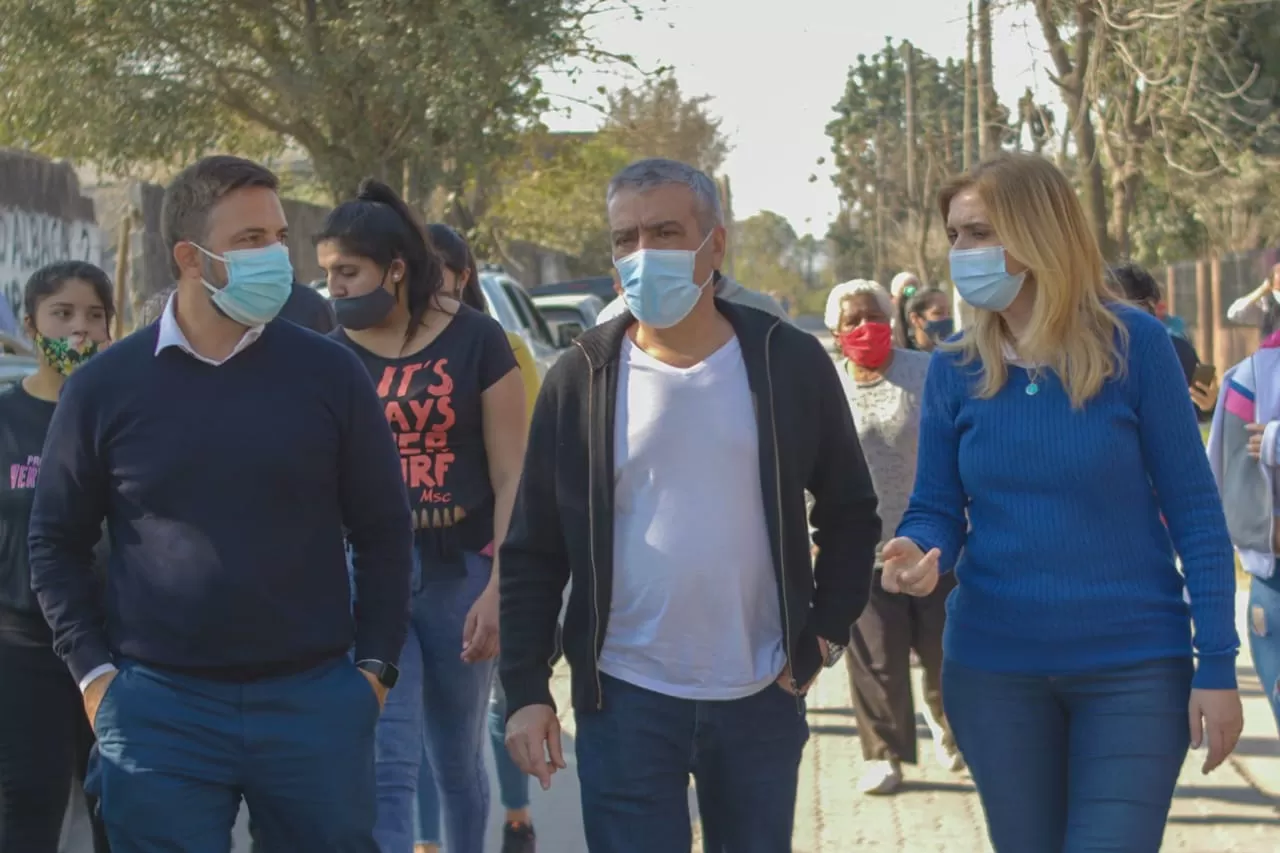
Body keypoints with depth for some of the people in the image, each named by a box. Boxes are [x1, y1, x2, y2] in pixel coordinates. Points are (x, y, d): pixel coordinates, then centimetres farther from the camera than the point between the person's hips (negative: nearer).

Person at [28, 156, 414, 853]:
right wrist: (93, 673, 2)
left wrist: (375, 665, 2)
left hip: (315, 701, 1)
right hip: (157, 709, 0)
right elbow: (56, 543, 9)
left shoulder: (328, 373, 2)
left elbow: (382, 532, 8)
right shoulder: (105, 388, 1)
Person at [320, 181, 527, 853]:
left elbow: (511, 477, -4)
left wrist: (498, 588, -10)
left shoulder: (476, 341, -4)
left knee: (457, 760, 14)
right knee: (388, 767, -9)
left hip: (461, 573, -1)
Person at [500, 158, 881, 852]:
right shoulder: (581, 379, -2)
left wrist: (826, 633, 1)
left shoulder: (790, 364, -1)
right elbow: (533, 551, 1)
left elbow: (849, 510, 10)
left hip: (763, 696, 1)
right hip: (627, 701, -1)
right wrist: (526, 690, -5)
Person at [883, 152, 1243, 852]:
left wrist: (1217, 663, -9)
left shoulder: (1133, 344, -9)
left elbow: (1193, 510, -6)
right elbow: (935, 510, 3)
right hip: (993, 668, 3)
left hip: (1134, 669, -3)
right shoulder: (953, 370, -1)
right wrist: (916, 555, -22)